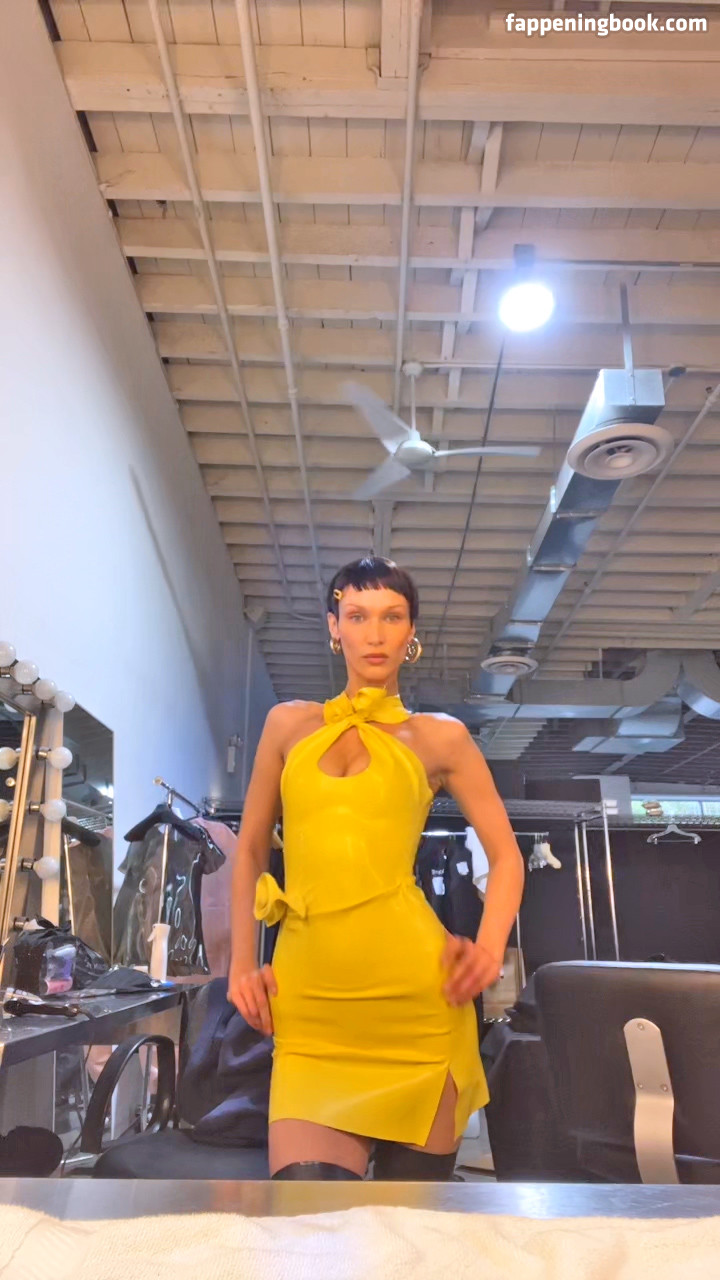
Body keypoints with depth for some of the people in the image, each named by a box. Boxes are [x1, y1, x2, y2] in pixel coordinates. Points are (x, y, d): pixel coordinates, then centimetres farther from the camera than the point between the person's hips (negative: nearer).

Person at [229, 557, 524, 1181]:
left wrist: (489, 950, -5)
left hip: (412, 990, -1)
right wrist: (242, 964, 8)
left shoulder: (440, 738, 7)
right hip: (307, 1000, 1)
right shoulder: (289, 724, 12)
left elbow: (506, 856, 11)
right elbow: (251, 850, 17)